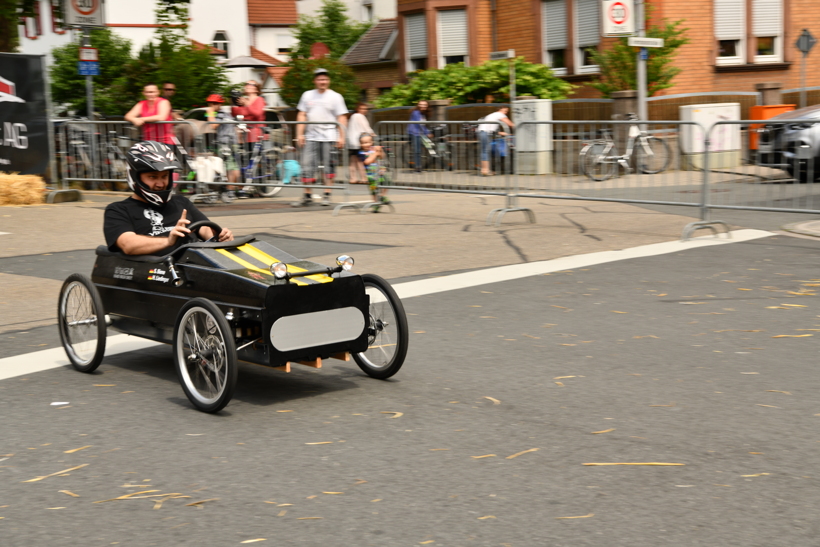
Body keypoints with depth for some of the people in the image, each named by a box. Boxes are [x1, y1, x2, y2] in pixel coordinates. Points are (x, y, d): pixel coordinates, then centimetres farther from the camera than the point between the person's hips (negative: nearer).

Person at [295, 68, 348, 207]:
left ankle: (327, 195, 7)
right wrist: (300, 134, 5)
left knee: (328, 166, -1)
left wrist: (341, 137, -9)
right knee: (307, 165, -1)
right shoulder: (307, 95, 13)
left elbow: (342, 118, 0)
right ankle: (307, 196, 6)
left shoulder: (335, 97, 4)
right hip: (311, 137, 3)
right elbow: (302, 115, 14)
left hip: (328, 137, -3)